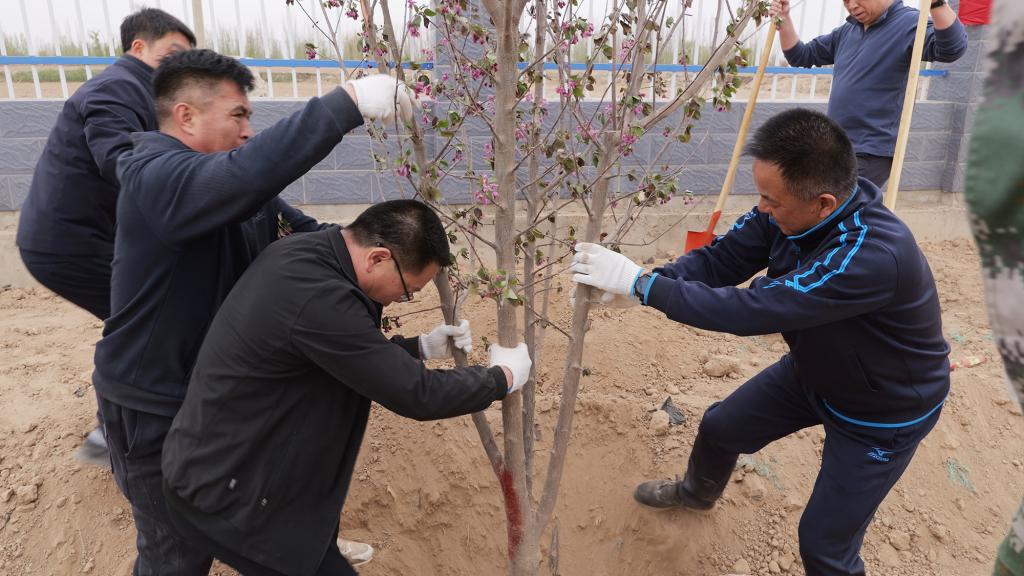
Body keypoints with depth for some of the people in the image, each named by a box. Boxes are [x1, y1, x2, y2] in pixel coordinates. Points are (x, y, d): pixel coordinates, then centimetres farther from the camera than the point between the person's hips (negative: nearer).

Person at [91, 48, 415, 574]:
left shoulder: (238, 193, 3)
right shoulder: (155, 178, -26)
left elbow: (307, 235, 4)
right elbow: (252, 171, -45)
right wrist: (350, 100, -43)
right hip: (154, 409, -8)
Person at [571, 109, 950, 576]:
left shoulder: (877, 253, -42)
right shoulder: (789, 209, -20)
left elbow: (756, 309, -43)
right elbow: (718, 260, -16)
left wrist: (642, 284, -41)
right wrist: (631, 285, -32)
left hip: (882, 410, -6)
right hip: (813, 370, 7)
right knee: (721, 426, 19)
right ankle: (697, 492, 52)